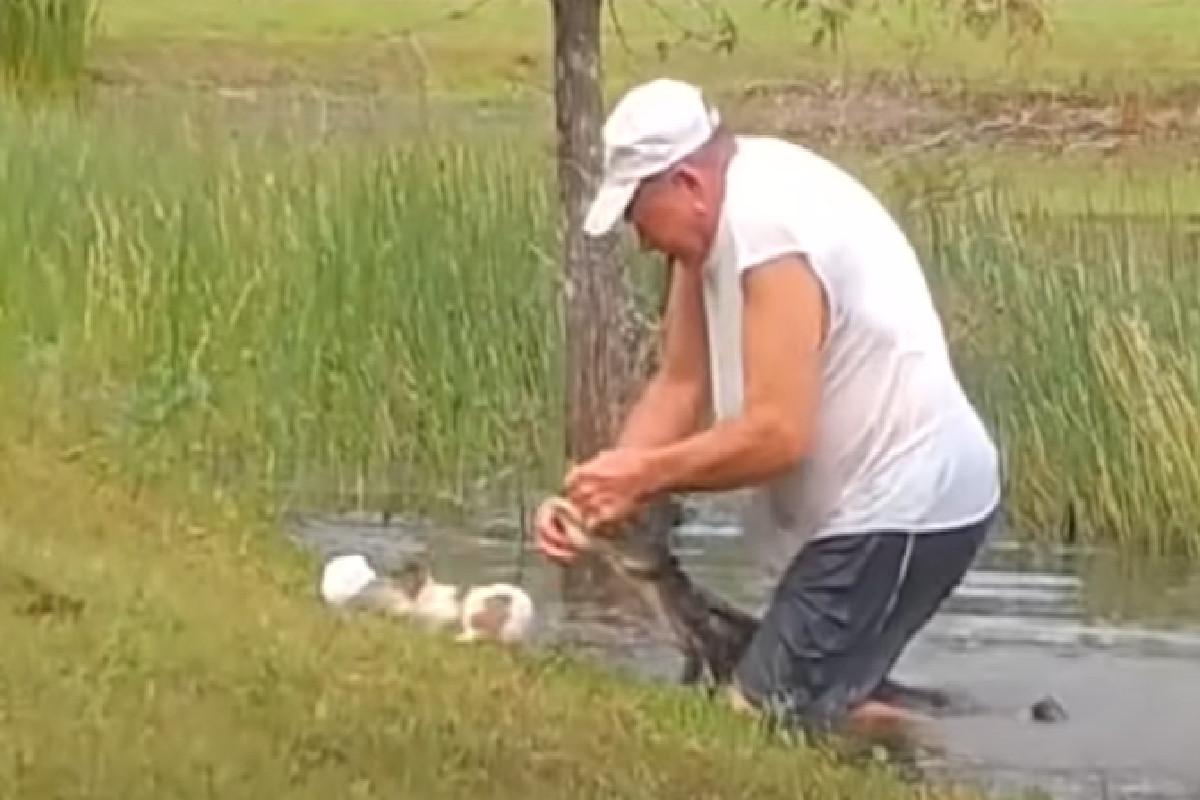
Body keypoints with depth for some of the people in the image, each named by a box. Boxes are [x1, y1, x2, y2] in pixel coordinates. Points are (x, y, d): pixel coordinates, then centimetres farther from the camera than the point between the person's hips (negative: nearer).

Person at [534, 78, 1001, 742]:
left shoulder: (769, 224, -25)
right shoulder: (716, 213, 5)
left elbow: (778, 433, -27)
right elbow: (681, 383, 7)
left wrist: (644, 474, -16)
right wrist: (607, 487, -7)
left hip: (905, 507, -10)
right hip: (870, 496, 10)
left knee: (758, 720, -12)